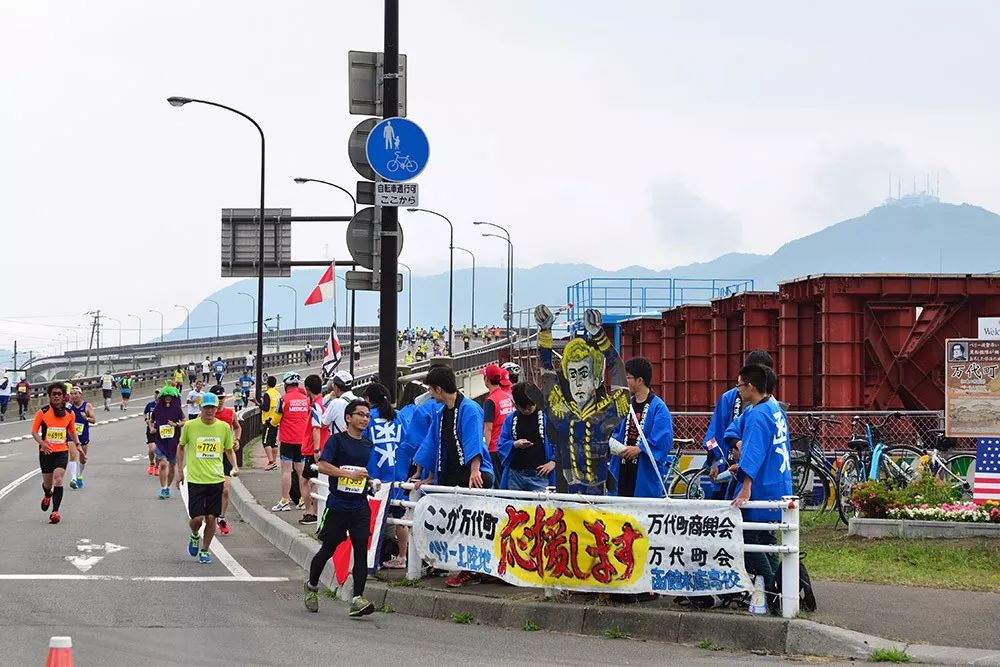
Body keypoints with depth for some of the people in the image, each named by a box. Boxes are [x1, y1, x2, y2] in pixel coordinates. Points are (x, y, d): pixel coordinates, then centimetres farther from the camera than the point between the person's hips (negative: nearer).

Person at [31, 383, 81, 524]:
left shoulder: (69, 413, 3)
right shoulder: (43, 412, -5)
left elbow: (72, 430, 19)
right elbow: (34, 431, -3)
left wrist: (75, 444, 13)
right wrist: (42, 443, -20)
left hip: (62, 452, 0)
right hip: (46, 452, 0)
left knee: (58, 480, -17)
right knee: (48, 482, 13)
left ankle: (55, 511, -15)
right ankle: (47, 495, 50)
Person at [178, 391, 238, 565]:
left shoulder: (224, 427, 1)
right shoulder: (190, 426, -4)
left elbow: (229, 450, 15)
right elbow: (181, 447, 12)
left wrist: (234, 466, -3)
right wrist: (180, 471, 11)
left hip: (216, 479, 2)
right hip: (195, 479, -2)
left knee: (211, 518, 1)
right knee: (197, 518, -6)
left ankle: (204, 550, 19)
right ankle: (194, 537, 28)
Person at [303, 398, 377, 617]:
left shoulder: (368, 445, 13)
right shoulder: (337, 440, -5)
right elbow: (323, 466, -16)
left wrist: (371, 483, 11)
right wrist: (349, 474, -22)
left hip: (360, 507, 4)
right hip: (337, 506, -4)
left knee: (361, 551, -8)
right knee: (327, 550, 8)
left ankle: (357, 599, -12)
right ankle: (312, 586, 32)